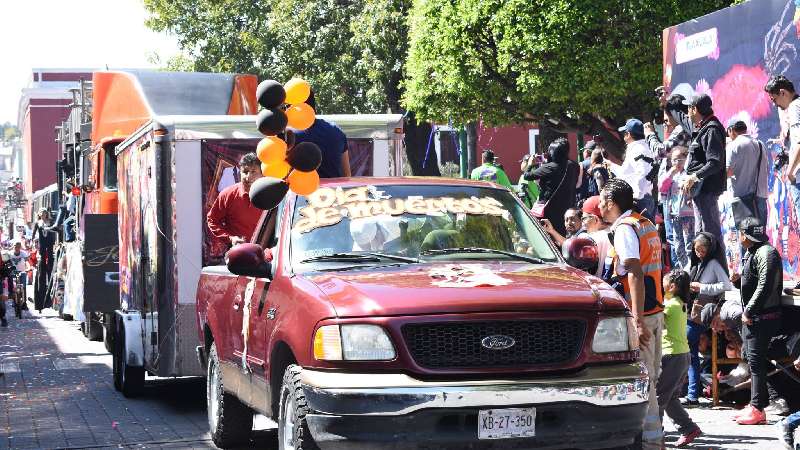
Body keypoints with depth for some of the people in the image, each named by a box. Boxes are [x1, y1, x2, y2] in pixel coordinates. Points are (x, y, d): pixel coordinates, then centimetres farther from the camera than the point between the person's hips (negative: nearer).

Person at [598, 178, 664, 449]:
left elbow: (635, 274, -21)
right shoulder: (647, 225, 17)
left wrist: (638, 320, -26)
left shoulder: (624, 229, -12)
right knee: (649, 377, 12)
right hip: (655, 310, 9)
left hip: (640, 314, -9)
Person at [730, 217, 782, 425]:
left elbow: (765, 286, -21)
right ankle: (755, 404, 18)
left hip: (762, 317, -10)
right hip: (750, 317, 10)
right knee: (753, 360, 12)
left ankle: (758, 409, -9)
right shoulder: (752, 253, 19)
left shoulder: (766, 253, -13)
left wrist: (749, 312, -20)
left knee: (756, 361, -10)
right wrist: (738, 280, 7)